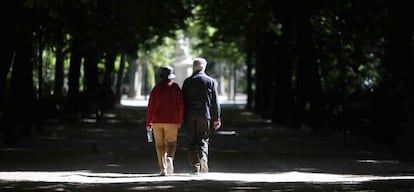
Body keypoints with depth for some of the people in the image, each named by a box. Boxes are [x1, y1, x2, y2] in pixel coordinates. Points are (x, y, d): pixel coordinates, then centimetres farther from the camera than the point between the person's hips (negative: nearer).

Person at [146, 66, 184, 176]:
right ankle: (169, 158, -22)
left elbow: (150, 106, 0)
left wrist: (148, 122, 6)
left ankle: (163, 168, 1)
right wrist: (180, 121, 6)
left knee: (160, 145, 7)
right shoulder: (175, 88, 0)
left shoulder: (156, 88, 2)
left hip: (157, 121, 1)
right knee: (171, 143, 8)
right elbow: (180, 105, -3)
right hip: (172, 121, -1)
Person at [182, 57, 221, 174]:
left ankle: (195, 168, 3)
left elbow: (183, 101, 4)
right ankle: (203, 157, -21)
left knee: (192, 142, 6)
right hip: (205, 116, 0)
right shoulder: (211, 81, 1)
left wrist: (183, 117, 9)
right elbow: (215, 101, -1)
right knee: (203, 140, 8)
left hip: (190, 116, 1)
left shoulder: (187, 82, 4)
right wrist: (217, 118, 3)